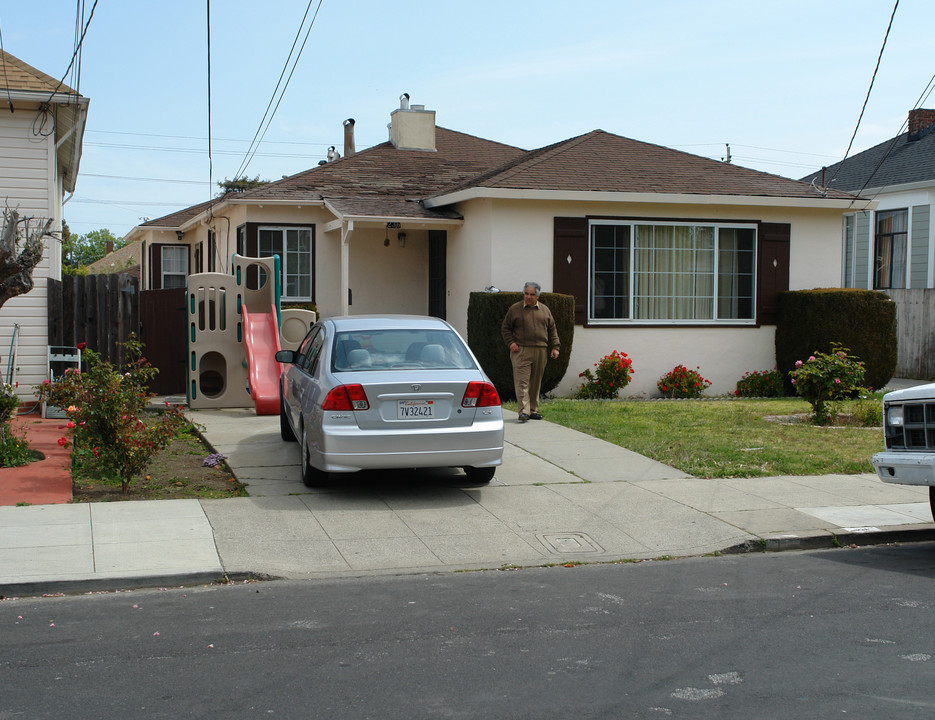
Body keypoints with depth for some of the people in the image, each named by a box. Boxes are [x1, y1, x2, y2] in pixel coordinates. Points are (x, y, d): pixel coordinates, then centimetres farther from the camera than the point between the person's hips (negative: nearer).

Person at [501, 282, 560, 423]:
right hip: (521, 351, -3)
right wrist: (510, 342, -4)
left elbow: (552, 330, 18)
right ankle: (523, 411, -16)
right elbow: (505, 328, 10)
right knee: (522, 381, -11)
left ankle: (533, 410, 17)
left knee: (536, 382, 8)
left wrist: (555, 347, 9)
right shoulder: (515, 309, 6)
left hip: (540, 351, 3)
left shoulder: (545, 310, 15)